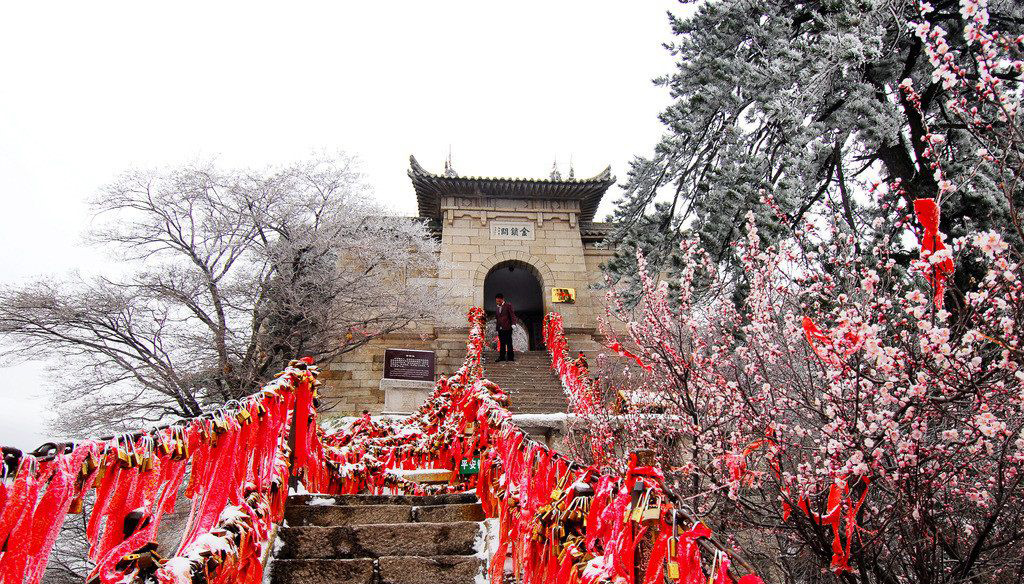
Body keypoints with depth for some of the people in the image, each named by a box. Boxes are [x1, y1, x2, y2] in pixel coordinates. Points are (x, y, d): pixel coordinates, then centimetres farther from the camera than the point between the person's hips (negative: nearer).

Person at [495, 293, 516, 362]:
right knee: (502, 343, 8)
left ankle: (510, 357, -2)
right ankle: (502, 357, 12)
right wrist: (496, 319, 11)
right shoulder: (498, 307, 20)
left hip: (507, 328, -7)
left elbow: (512, 314, -5)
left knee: (509, 343, -5)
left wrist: (513, 323, -14)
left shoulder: (508, 305, 0)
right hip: (500, 328, 7)